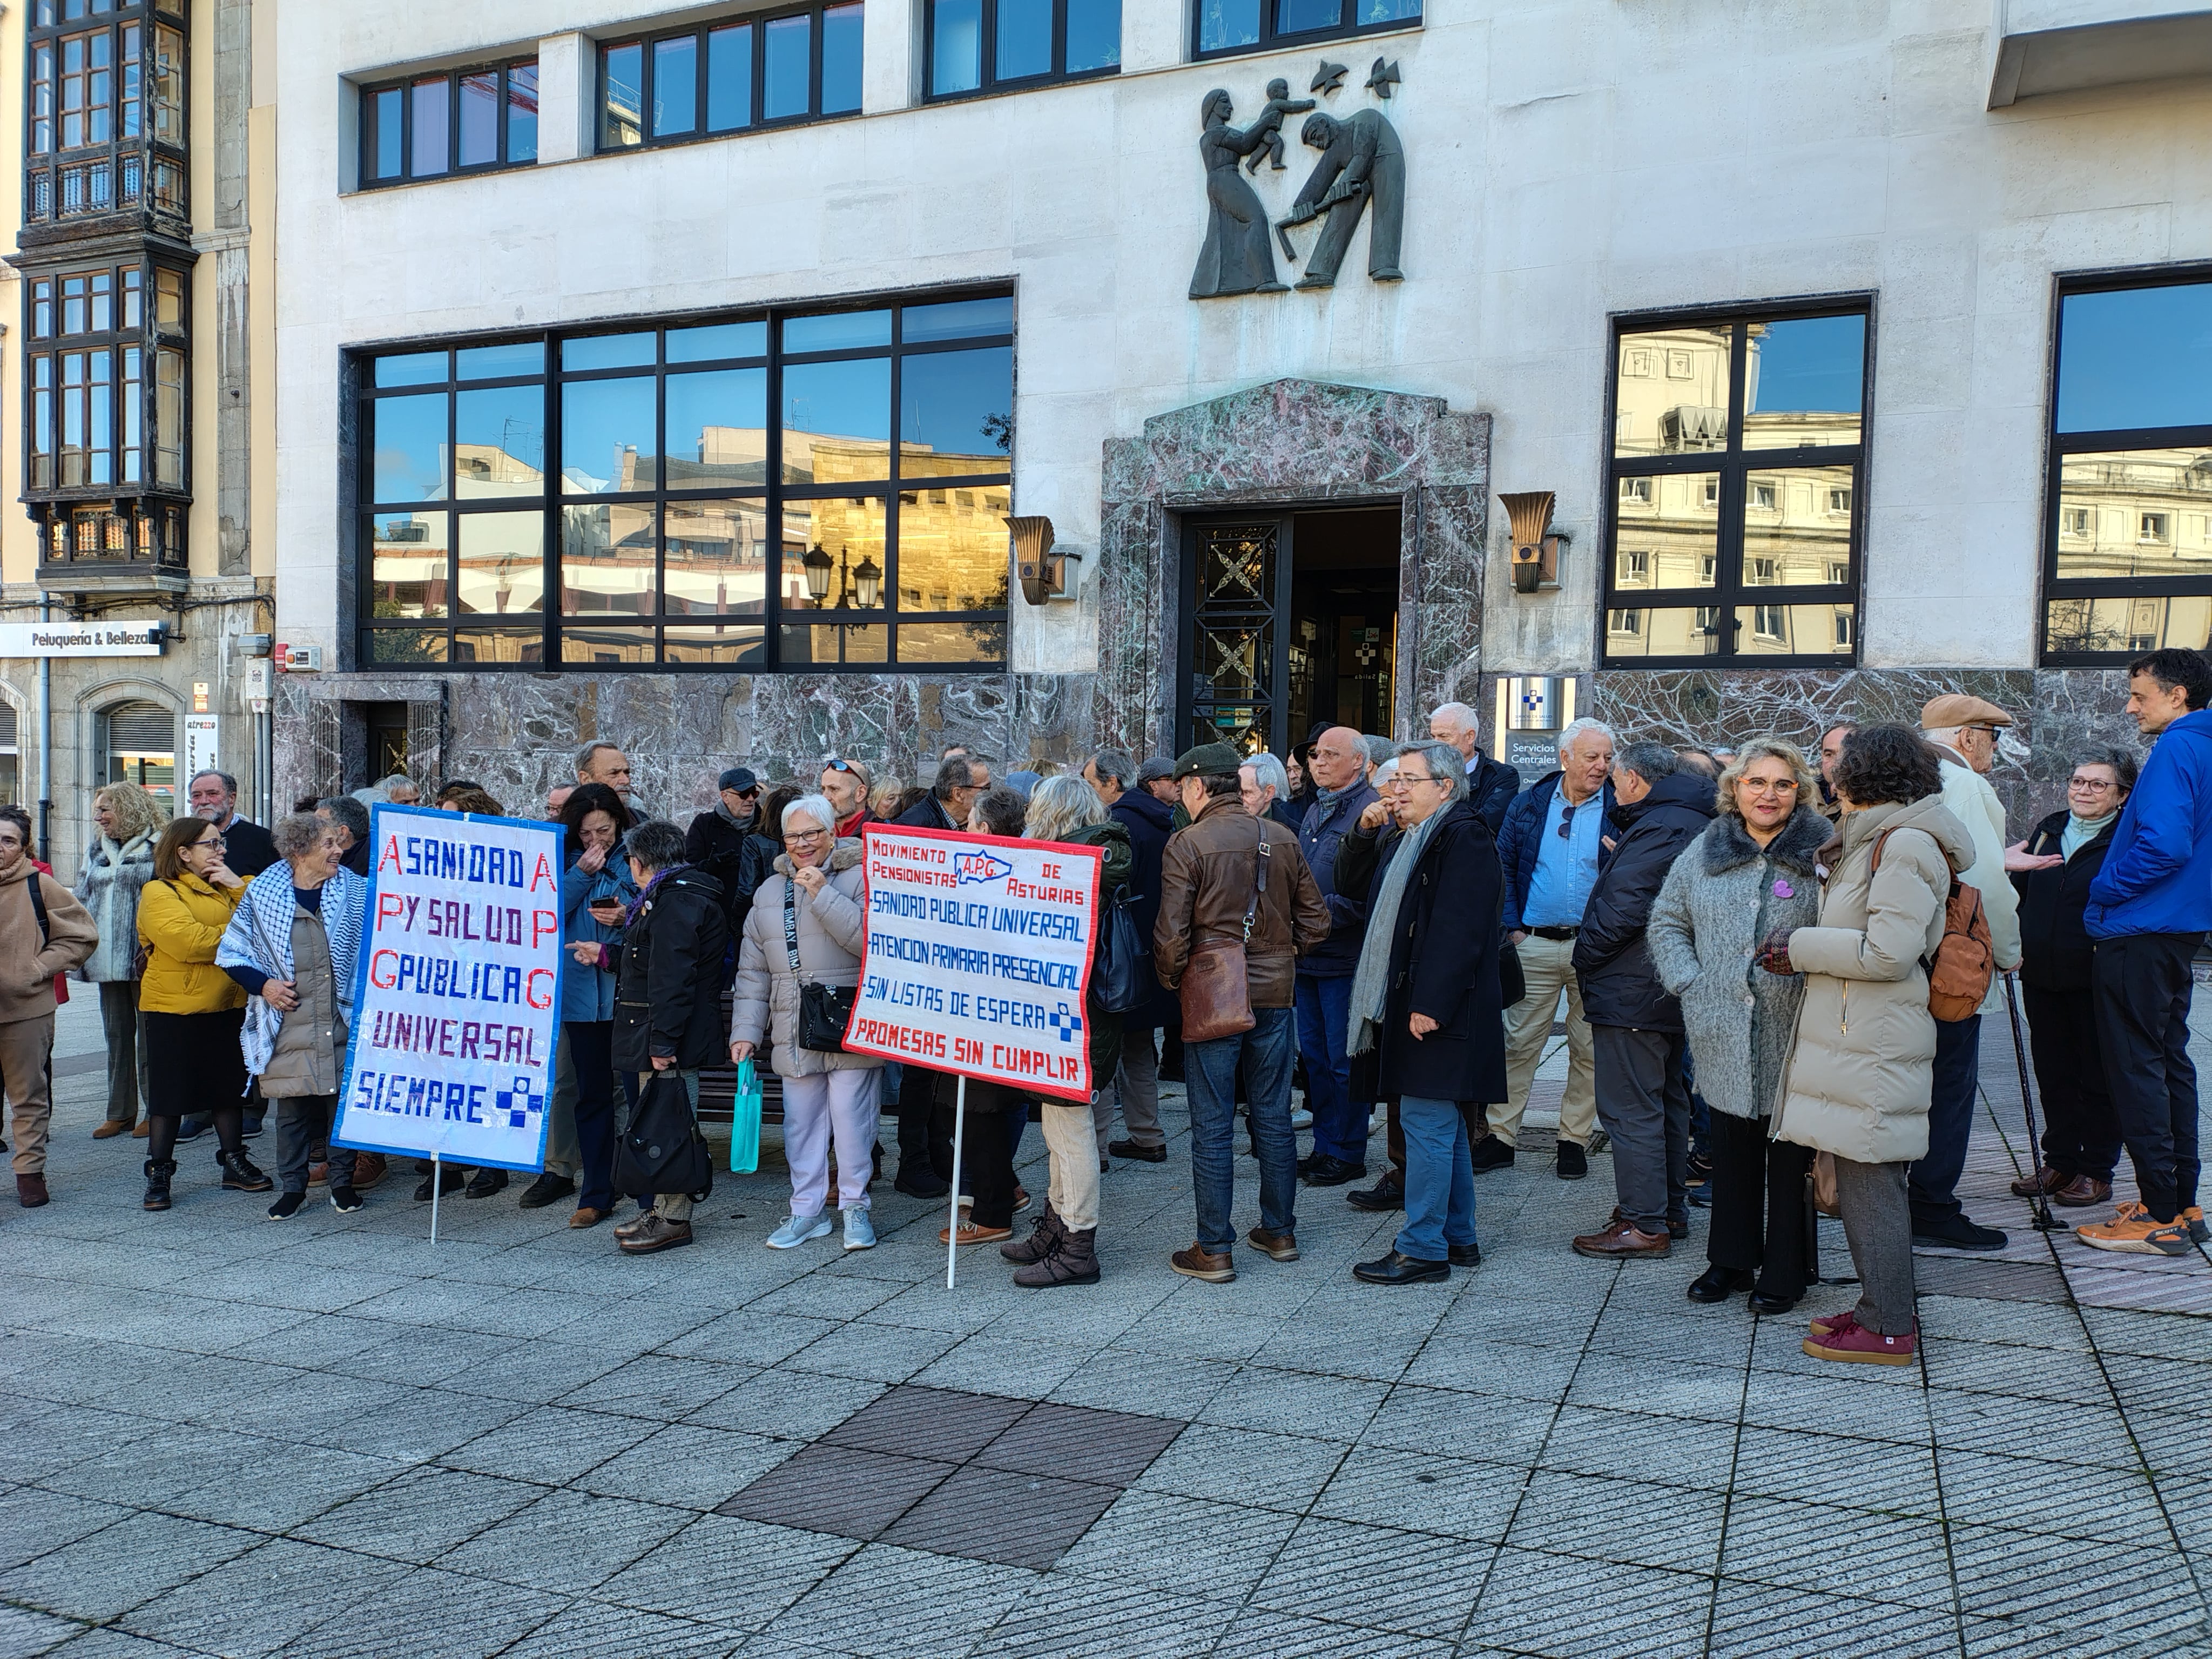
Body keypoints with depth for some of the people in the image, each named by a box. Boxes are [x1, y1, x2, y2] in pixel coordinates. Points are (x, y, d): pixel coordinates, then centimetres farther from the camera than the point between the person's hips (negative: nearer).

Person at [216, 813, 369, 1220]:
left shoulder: (357, 891, 3)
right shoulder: (263, 893, 1)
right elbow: (231, 951, 8)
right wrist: (263, 984, -5)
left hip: (343, 1022, 0)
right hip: (287, 1026, 0)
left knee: (344, 1102, 6)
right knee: (291, 1109, 6)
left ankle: (343, 1183, 20)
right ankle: (291, 1188, 19)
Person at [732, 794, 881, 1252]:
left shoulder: (860, 878, -4)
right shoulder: (770, 891, 14)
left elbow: (870, 939, -20)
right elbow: (753, 971, 15)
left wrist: (823, 895, -21)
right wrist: (746, 1031, 8)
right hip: (793, 1034, 5)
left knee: (851, 1117, -2)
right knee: (800, 1121, 9)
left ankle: (855, 1206, 14)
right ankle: (807, 1210, 21)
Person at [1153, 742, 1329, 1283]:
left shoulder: (1187, 844, -11)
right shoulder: (1283, 841, 4)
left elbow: (1172, 933, -15)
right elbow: (1315, 919, 7)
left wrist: (1170, 980, 2)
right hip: (1274, 994, 5)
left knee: (1212, 1126, 2)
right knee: (1274, 1117, 15)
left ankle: (1214, 1250, 6)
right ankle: (1280, 1232, 25)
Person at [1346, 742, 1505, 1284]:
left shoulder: (1463, 836, -13)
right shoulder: (1415, 838, 18)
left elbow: (1458, 930, -21)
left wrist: (1430, 1005, -23)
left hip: (1439, 1012, -10)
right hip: (1413, 1005, 10)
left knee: (1427, 1122, -6)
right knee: (1444, 1127, 15)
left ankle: (1423, 1249, 0)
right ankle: (1458, 1238, 24)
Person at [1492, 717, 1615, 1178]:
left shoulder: (1619, 809, 0)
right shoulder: (1530, 803, 5)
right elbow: (1503, 865, 7)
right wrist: (1512, 926, -1)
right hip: (1535, 945, 1)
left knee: (1589, 1050, 7)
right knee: (1519, 1043, 4)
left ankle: (1575, 1140, 18)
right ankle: (1501, 1136, 11)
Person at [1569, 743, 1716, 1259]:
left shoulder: (1657, 829, -19)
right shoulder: (1692, 823, 14)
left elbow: (1623, 909, -23)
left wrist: (1584, 956, -10)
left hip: (1632, 993, -11)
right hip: (1671, 994, 11)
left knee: (1630, 1109, -5)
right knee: (1667, 1103, 18)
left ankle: (1645, 1225, 0)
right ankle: (1671, 1212, 28)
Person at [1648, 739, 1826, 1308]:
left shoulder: (1823, 853, -3)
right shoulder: (1704, 853, 8)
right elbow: (1666, 923, 14)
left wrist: (1815, 980, -14)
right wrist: (1688, 985, 3)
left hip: (1795, 1036, -3)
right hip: (1724, 1037, 3)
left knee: (1791, 1158, 6)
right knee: (1731, 1150, 14)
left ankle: (1784, 1273, 20)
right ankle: (1731, 1260, 29)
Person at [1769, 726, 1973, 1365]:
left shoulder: (1905, 844, -14)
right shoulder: (1879, 840, 17)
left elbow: (1889, 950, -21)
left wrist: (1803, 947, -12)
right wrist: (1805, 947, 9)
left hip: (1873, 1046, -10)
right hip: (1854, 1040, 10)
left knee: (1869, 1181, -3)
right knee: (1863, 1180, 15)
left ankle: (1890, 1330, 5)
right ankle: (1880, 1306, 25)